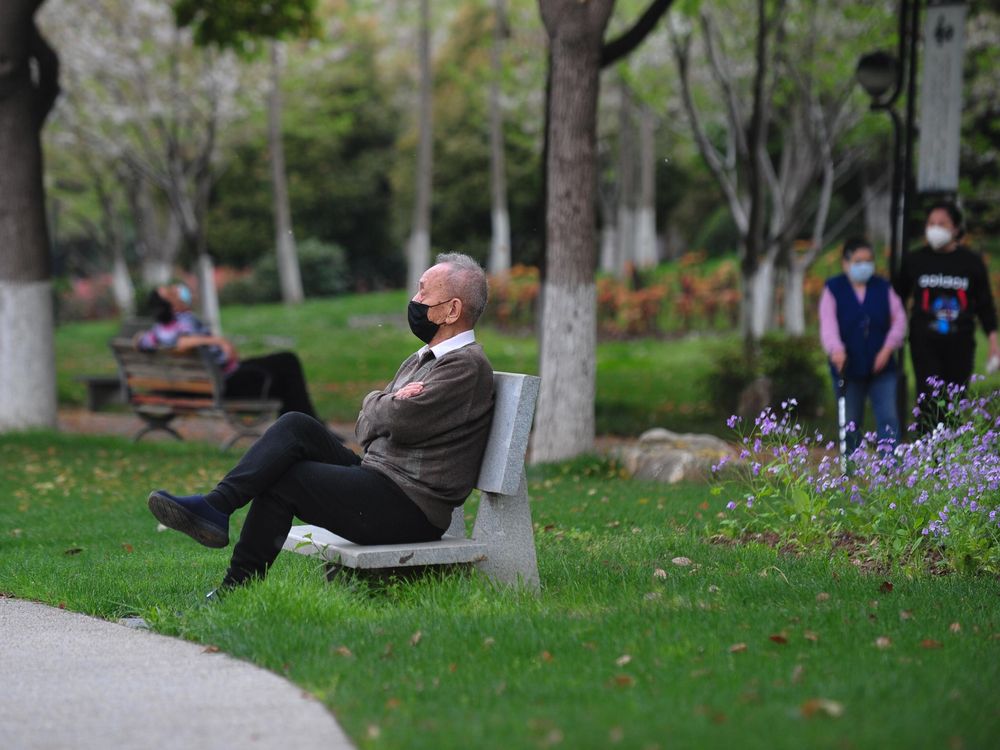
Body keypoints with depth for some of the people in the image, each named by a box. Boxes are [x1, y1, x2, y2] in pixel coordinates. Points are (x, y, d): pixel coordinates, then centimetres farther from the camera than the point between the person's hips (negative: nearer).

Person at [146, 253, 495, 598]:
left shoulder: (468, 365, -13)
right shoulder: (423, 359, 19)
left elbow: (400, 420, -23)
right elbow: (368, 425, 15)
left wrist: (379, 403, 0)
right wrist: (393, 402, -6)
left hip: (408, 508, -9)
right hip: (380, 478, 9)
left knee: (280, 478, -6)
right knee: (296, 426, -4)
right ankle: (216, 507, -7)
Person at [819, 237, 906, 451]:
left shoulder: (883, 288, 5)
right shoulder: (833, 289, -2)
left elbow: (899, 319, 4)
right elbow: (828, 323, -14)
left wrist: (888, 348, -11)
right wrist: (836, 349, -31)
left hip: (881, 367, 1)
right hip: (848, 368, -1)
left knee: (888, 418, -8)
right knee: (850, 424, 8)